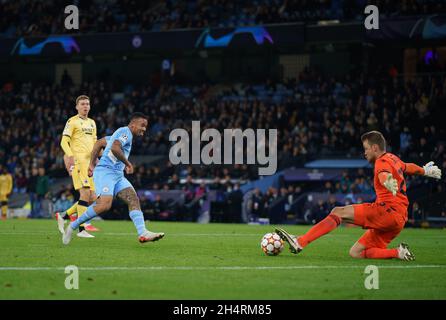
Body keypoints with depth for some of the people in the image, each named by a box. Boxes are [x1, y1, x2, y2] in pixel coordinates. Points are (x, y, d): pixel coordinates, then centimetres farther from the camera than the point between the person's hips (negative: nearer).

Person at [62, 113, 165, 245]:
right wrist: (128, 163, -13)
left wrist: (92, 164, 25)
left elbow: (98, 144, 29)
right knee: (105, 205, -24)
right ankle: (73, 226, -9)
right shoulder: (125, 132, -6)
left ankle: (143, 234, -20)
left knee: (134, 199, -8)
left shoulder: (123, 133, 24)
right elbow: (115, 148, -26)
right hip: (105, 171, -10)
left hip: (117, 175, 10)